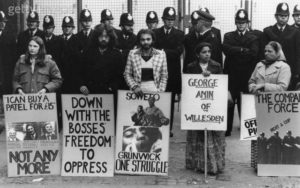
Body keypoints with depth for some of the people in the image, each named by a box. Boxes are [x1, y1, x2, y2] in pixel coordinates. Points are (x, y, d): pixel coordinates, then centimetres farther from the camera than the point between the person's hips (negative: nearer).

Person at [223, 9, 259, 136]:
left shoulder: (253, 38, 9)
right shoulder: (228, 36, 12)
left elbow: (253, 54, -8)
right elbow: (226, 49, -8)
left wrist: (235, 52, -10)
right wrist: (242, 50, -11)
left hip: (246, 75, 0)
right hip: (231, 74, 1)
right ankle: (227, 129, 7)